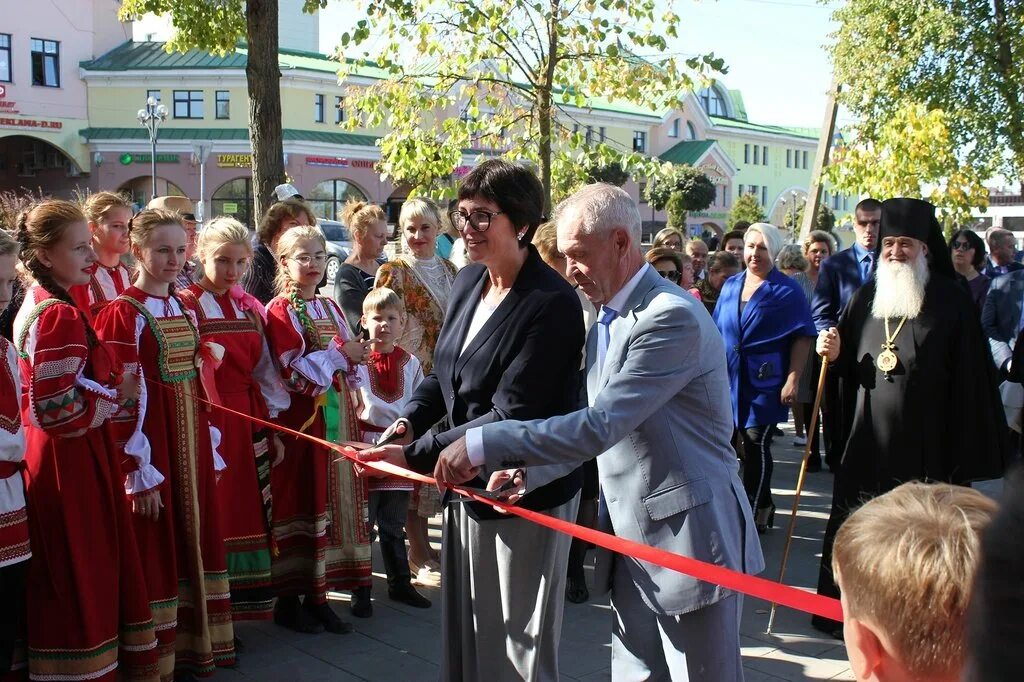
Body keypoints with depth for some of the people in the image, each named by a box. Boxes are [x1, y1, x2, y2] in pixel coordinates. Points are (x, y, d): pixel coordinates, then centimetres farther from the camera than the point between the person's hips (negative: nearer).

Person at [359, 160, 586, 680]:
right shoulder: (468, 282, 3)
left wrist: (415, 455, -24)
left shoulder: (552, 304, -22)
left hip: (526, 490, -8)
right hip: (468, 484, 8)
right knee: (463, 627, 21)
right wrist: (409, 422, -4)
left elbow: (509, 415, -25)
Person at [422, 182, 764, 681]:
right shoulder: (606, 320, 11)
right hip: (631, 542, 9)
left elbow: (600, 426, -26)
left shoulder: (672, 317, -20)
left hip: (689, 539, -8)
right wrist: (529, 468, 0)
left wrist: (484, 445, -23)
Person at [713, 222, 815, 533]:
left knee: (756, 444, -4)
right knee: (745, 445, 9)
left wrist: (792, 380, -16)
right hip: (730, 379, 5)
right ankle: (762, 506, 25)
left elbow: (802, 338, -8)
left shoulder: (787, 291, -4)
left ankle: (754, 513, 8)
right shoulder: (730, 286, 11)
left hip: (765, 382, -5)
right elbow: (718, 332, 18)